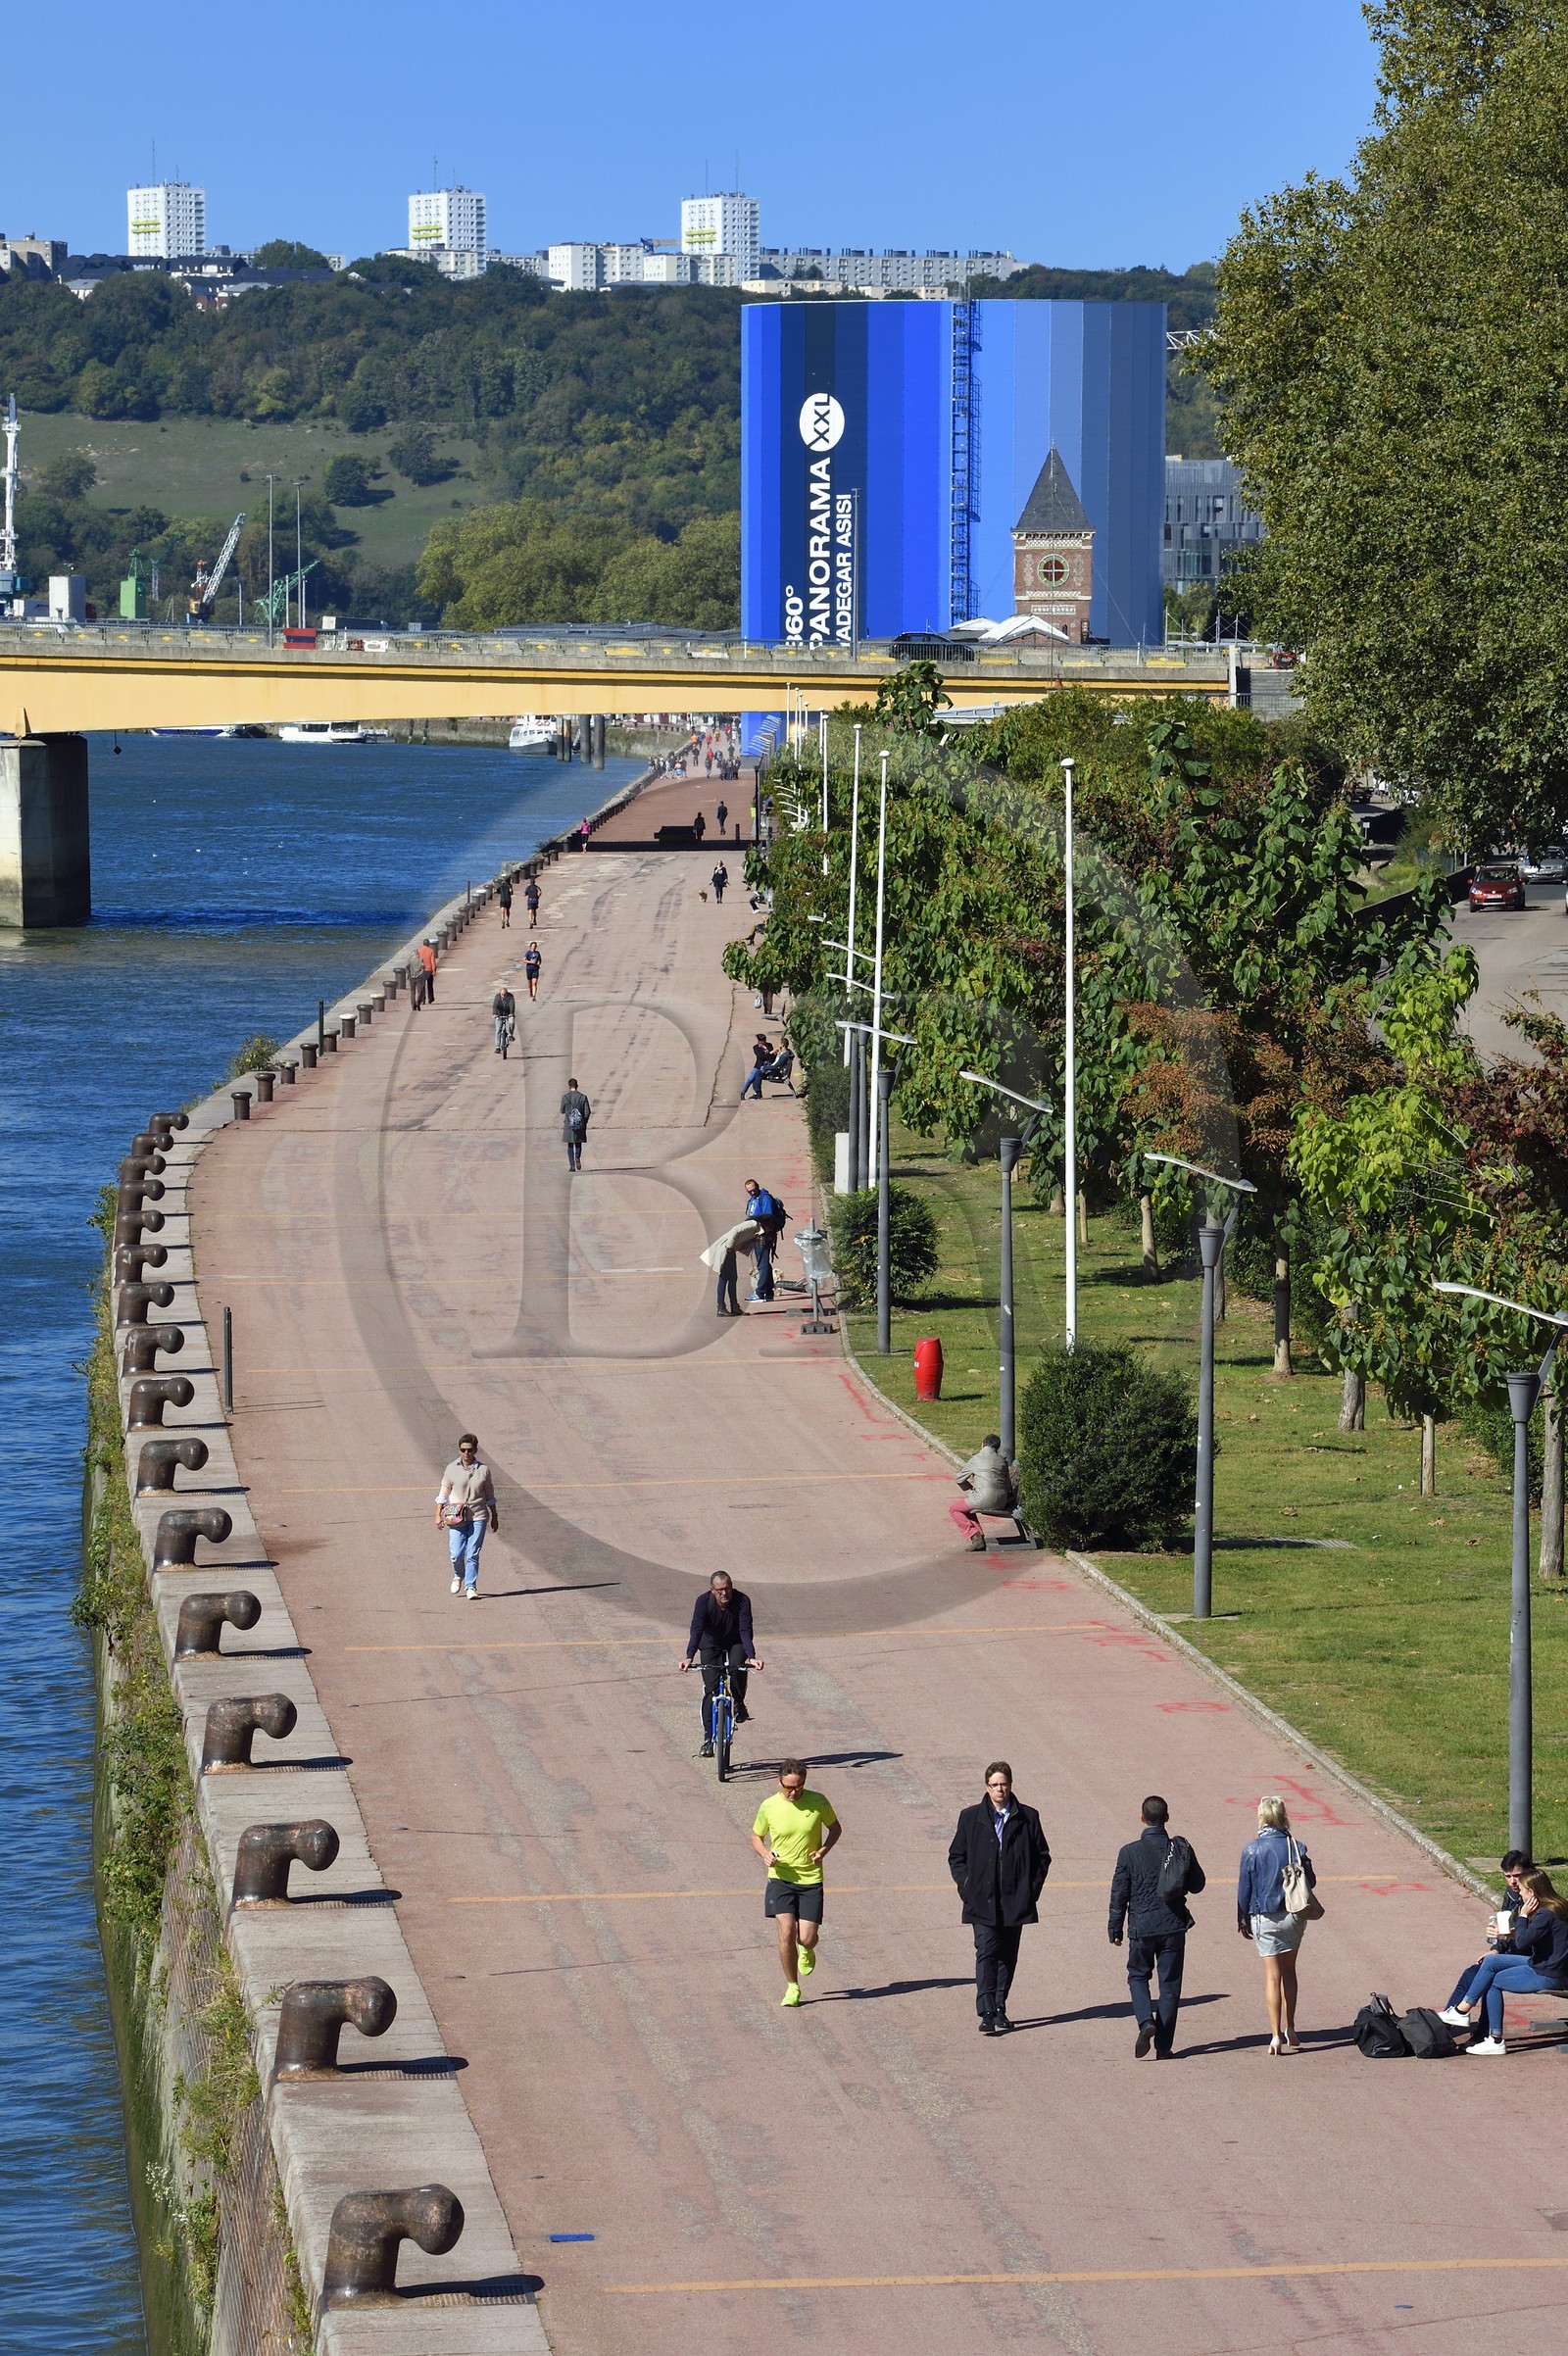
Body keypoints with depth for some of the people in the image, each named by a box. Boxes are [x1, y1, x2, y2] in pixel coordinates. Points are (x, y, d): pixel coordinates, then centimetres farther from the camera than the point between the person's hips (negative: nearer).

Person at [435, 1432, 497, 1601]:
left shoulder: (483, 1470, 3)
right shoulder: (452, 1469, 1)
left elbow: (489, 1495, 12)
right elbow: (443, 1493, 6)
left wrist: (494, 1516, 14)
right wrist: (438, 1515, 1)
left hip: (478, 1517, 0)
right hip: (456, 1517, 0)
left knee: (473, 1554, -4)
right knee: (457, 1554, -5)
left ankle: (471, 1587, 3)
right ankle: (458, 1576, 26)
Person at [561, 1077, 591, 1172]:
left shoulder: (565, 1097, -7)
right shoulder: (583, 1097, -4)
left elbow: (562, 1111, 2)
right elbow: (587, 1112, -4)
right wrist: (585, 1122, 11)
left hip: (569, 1124, -1)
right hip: (580, 1125, 1)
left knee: (570, 1145, 8)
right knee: (578, 1143, 16)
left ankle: (572, 1165, -1)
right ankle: (577, 1157, -12)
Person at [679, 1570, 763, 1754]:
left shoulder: (742, 1601, -26)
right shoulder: (704, 1601, -26)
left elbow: (745, 1630, -32)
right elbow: (696, 1629, -34)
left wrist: (751, 1656, -48)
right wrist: (689, 1657, -48)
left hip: (735, 1643, 0)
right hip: (711, 1644, 0)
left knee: (737, 1668, -32)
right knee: (711, 1689, -11)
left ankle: (739, 1704, -3)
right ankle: (708, 1738, -7)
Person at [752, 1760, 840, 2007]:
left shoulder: (818, 1802, -6)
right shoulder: (769, 1807, -6)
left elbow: (835, 1827, 10)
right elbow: (756, 1836, 10)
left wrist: (823, 1851, -9)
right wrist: (765, 1853, -12)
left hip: (811, 1878, 0)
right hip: (781, 1877, 0)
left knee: (807, 1938, -3)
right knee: (786, 1933, -13)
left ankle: (806, 1950, 37)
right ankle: (792, 1987, 4)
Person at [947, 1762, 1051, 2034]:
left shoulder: (1028, 1818, 5)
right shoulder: (970, 1818, 5)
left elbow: (1042, 1857, 11)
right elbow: (956, 1856, 10)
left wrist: (1032, 1889, 1)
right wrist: (966, 1887, -2)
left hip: (1015, 1902, 2)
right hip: (982, 1901, -2)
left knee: (1007, 1956, 8)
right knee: (986, 1953, -13)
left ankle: (999, 2009, 19)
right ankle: (987, 2013, -19)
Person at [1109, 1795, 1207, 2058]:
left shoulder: (1130, 1852, -9)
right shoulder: (1181, 1849, -5)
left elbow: (1119, 1894, -5)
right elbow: (1197, 1885, 5)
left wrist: (1115, 1929, 6)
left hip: (1141, 1927, -1)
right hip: (1173, 1926, 1)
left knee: (1138, 1976, 18)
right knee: (1169, 1984, 8)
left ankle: (1146, 2022, -7)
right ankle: (1163, 2045, 8)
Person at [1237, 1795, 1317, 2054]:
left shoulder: (1252, 1850, -11)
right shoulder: (1295, 1847, -7)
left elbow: (1244, 1889, -5)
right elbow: (1310, 1882, 2)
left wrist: (1243, 1921, 6)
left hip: (1265, 1918, -2)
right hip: (1294, 1916, 2)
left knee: (1273, 1976, 2)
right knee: (1288, 1971, 19)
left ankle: (1276, 2035, -2)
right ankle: (1290, 2030, 22)